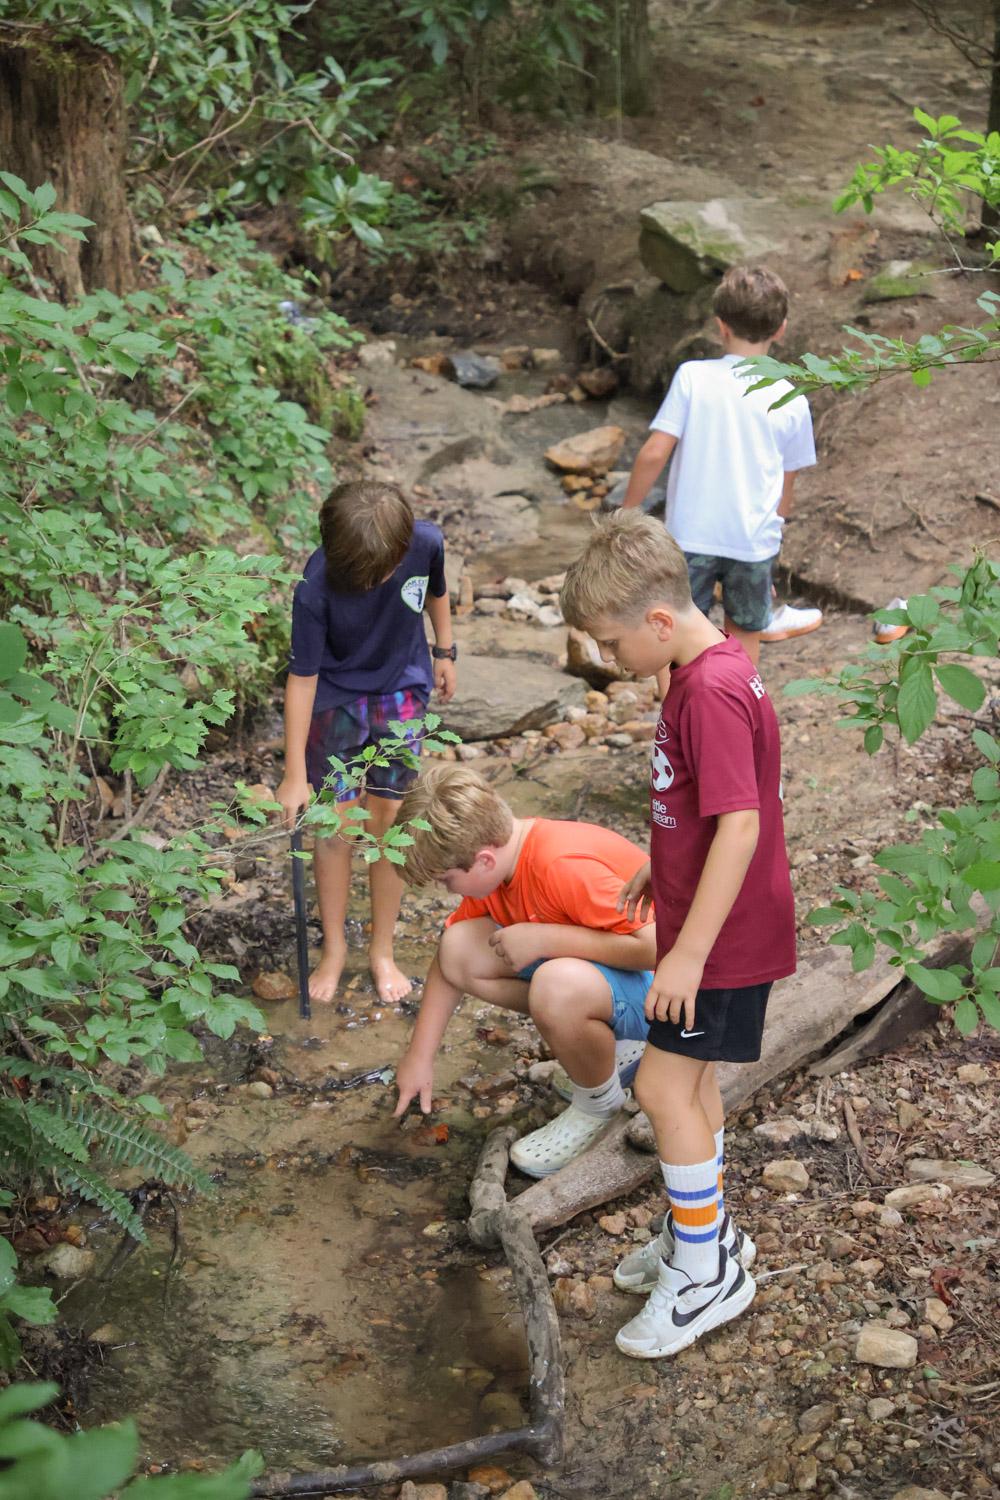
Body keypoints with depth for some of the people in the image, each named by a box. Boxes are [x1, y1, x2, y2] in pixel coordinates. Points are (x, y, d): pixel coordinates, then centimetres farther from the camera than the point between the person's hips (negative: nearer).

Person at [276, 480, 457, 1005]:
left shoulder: (426, 543, -23)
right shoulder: (317, 586, -30)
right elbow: (302, 678, -23)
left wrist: (444, 651, 16)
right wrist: (294, 774, -21)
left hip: (401, 691, 2)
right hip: (337, 698, -2)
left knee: (387, 822, 4)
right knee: (337, 827, 0)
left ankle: (382, 950, 18)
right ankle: (334, 948, 18)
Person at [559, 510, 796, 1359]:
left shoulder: (713, 693, -26)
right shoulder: (705, 672, 6)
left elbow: (741, 825, -29)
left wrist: (688, 952, -27)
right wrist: (659, 871, 27)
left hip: (726, 936, -10)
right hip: (703, 919, 10)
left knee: (665, 1089, -4)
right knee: (691, 1078, 20)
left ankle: (708, 1273, 11)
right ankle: (707, 1234, 36)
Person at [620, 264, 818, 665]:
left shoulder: (692, 377, -10)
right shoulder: (791, 401, -4)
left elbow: (654, 453, -13)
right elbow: (786, 482, 5)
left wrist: (627, 511, 0)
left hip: (691, 535, -2)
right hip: (755, 541, 2)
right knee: (744, 637, 19)